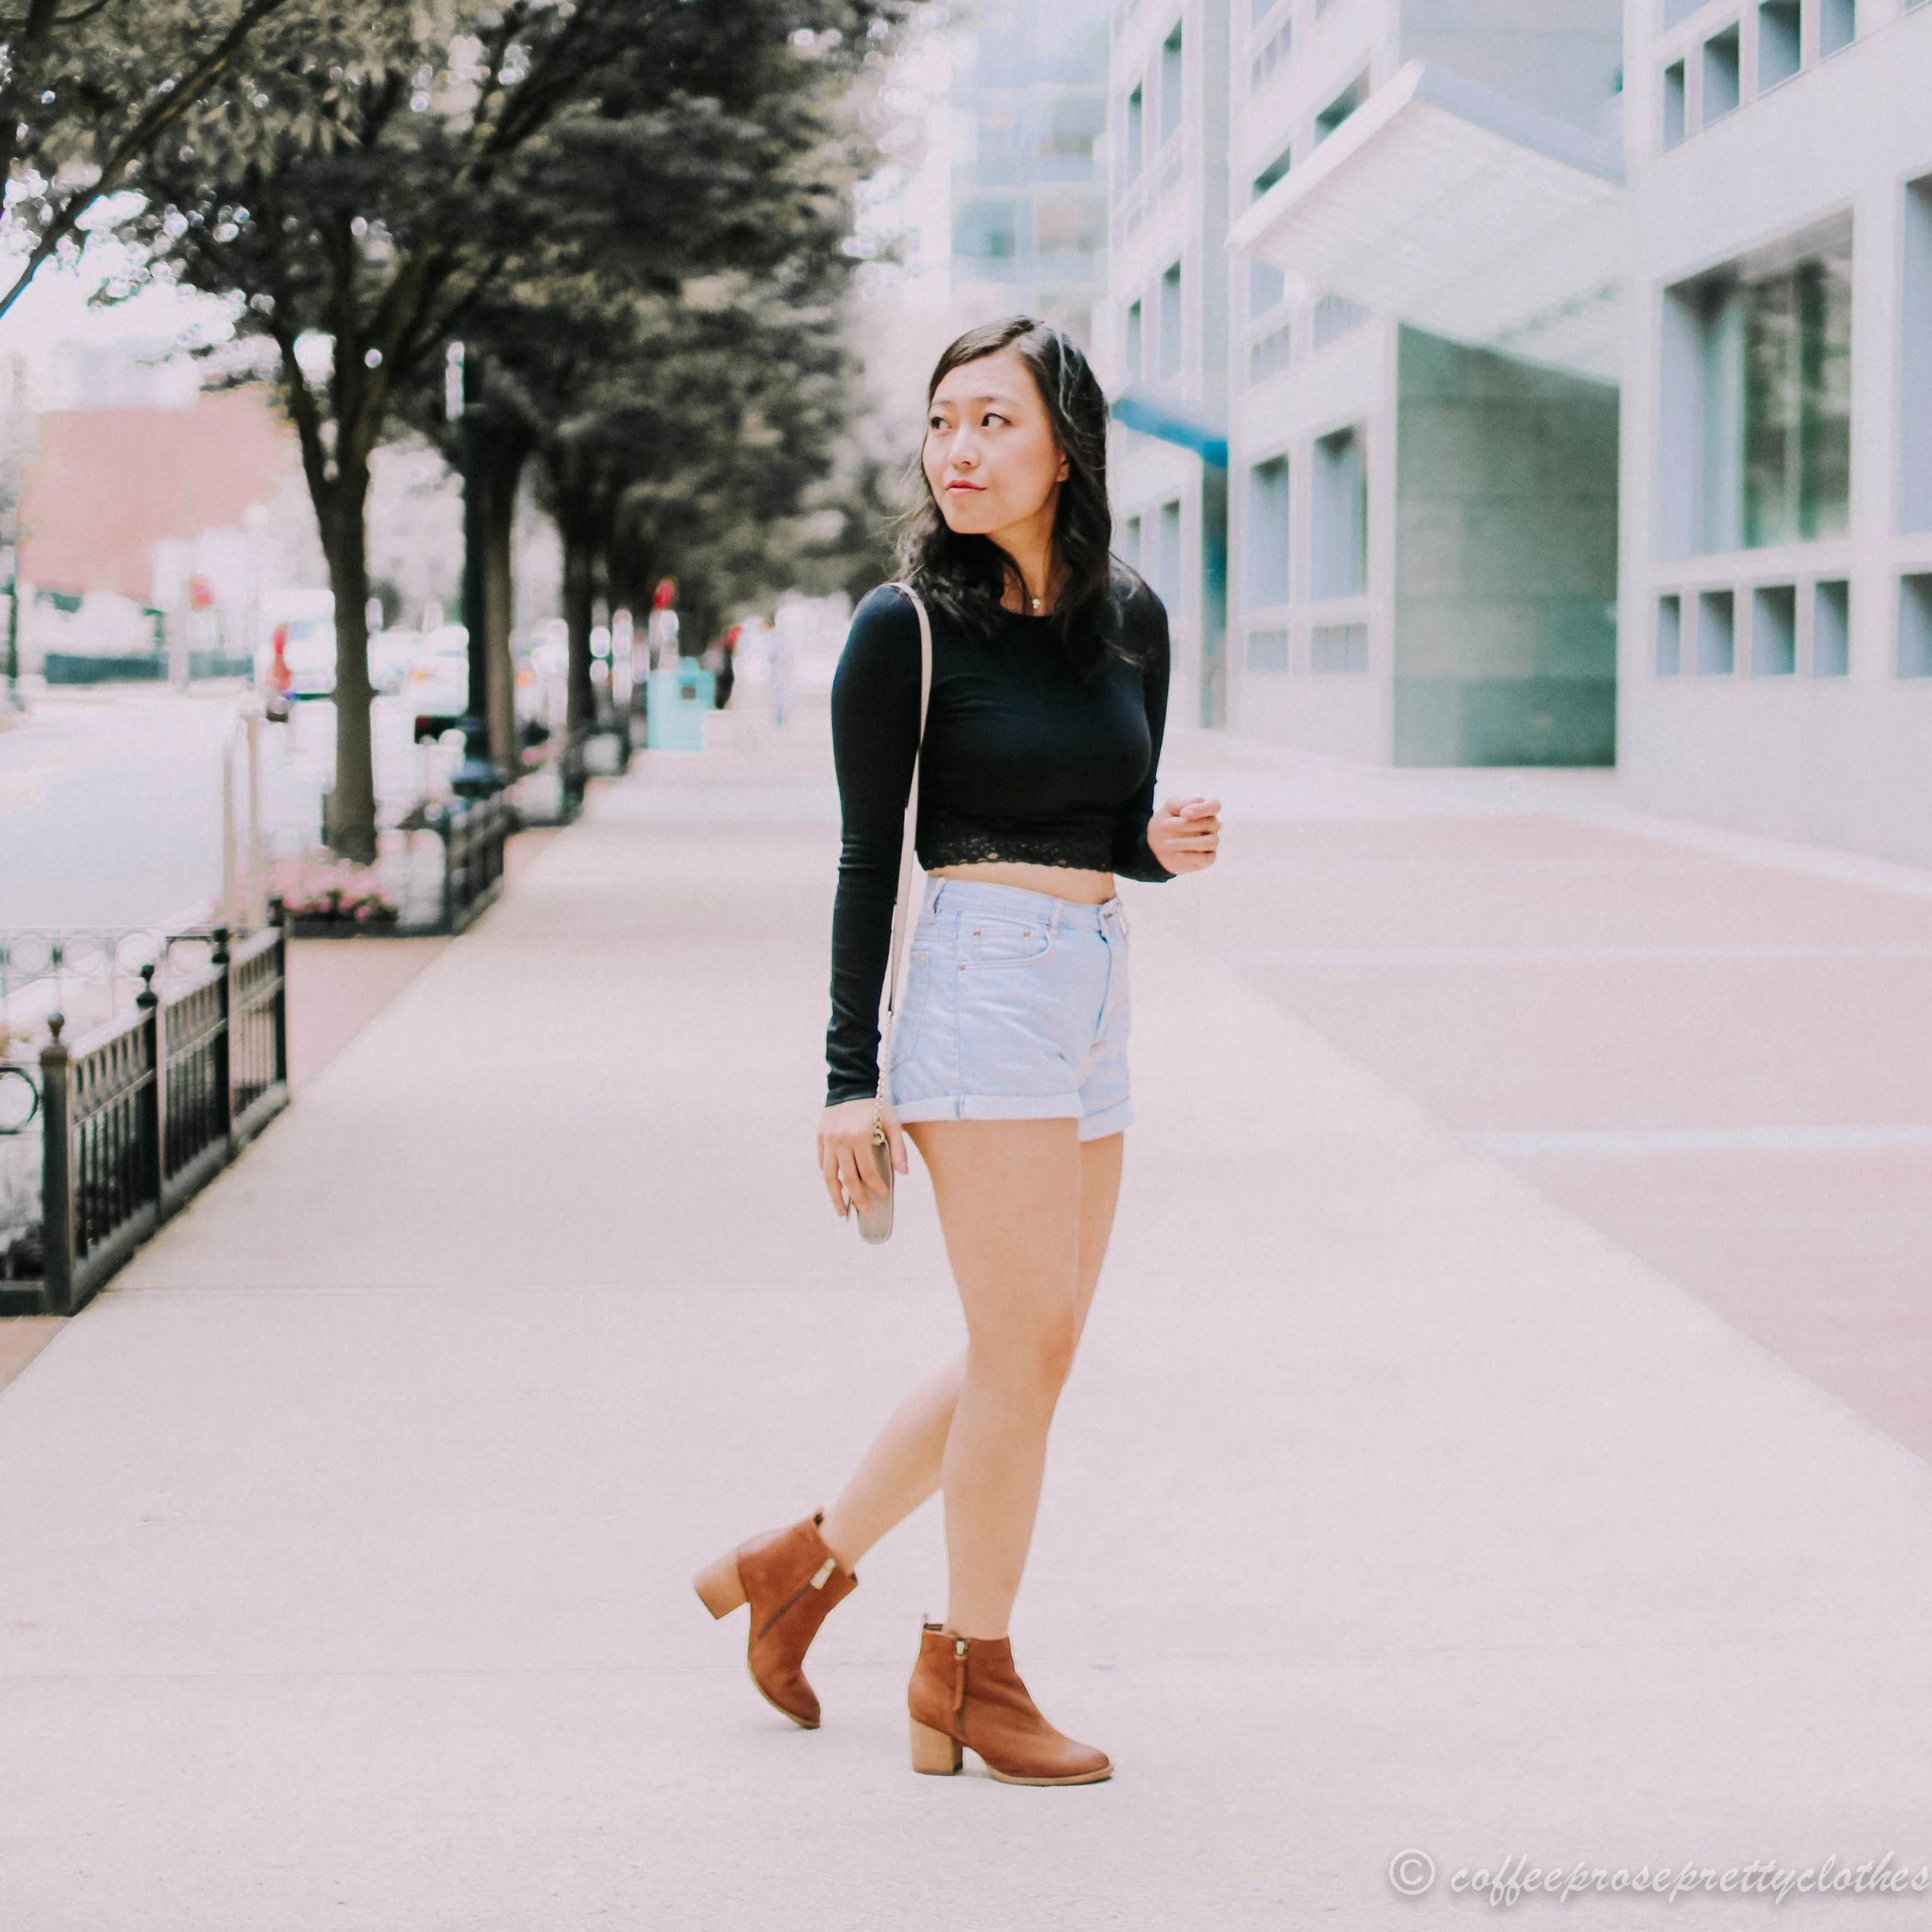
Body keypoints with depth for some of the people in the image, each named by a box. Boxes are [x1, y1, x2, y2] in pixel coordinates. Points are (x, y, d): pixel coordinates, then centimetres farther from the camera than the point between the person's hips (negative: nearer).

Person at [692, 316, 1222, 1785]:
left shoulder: (1130, 618, 10)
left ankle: (800, 1564, 27)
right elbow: (870, 859, -6)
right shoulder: (906, 629, -6)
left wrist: (1171, 844, -7)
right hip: (985, 978, -7)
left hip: (1099, 988, 7)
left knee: (1026, 1353, 12)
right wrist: (851, 1077, -9)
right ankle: (969, 1677, 9)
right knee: (1027, 1344, -5)